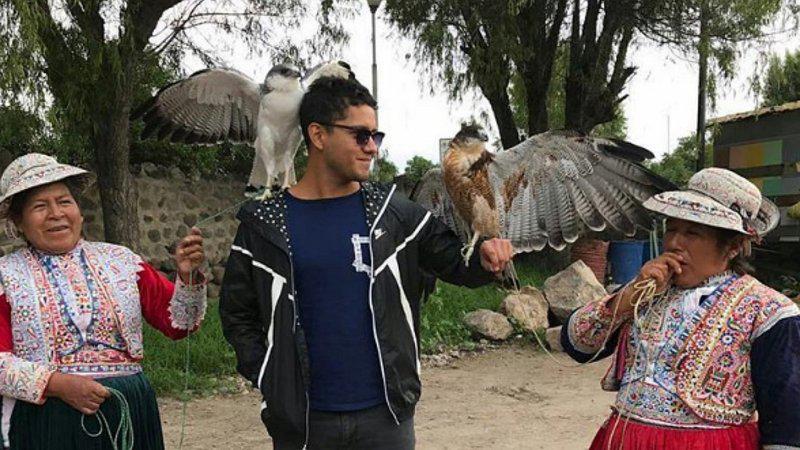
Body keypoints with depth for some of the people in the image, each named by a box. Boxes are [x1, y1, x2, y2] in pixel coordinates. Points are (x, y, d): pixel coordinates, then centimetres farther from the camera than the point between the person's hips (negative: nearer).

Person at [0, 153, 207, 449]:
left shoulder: (120, 260, 7)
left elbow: (177, 323, 5)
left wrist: (187, 277, -11)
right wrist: (57, 383, -18)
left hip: (129, 414, 2)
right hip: (45, 421, -2)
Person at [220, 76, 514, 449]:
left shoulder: (393, 213, 0)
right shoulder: (264, 224, -2)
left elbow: (454, 261, 6)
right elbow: (237, 314, 5)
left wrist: (486, 260, -16)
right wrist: (269, 380, -5)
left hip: (386, 416, 1)